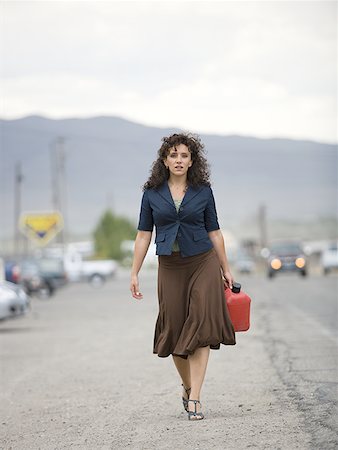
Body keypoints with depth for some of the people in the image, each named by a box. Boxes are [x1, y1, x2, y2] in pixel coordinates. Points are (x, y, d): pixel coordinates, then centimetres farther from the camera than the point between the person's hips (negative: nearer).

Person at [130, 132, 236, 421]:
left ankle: (195, 398, -12)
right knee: (175, 329, 2)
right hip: (170, 267, 1)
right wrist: (135, 273, 1)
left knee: (200, 327, -10)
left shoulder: (203, 191, 2)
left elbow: (214, 232, 8)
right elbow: (144, 235, 5)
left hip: (203, 264, -1)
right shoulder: (152, 194, 3)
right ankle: (187, 387, 24)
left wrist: (226, 269, 10)